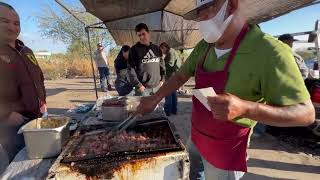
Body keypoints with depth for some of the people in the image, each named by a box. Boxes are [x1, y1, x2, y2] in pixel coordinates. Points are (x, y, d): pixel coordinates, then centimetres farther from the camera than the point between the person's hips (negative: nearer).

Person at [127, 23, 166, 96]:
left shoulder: (156, 48, 11)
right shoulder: (134, 49, -2)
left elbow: (162, 65, 14)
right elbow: (131, 69, -8)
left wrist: (162, 79, 4)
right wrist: (138, 85, -14)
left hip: (157, 86, 5)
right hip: (143, 88, -4)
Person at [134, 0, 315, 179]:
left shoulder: (269, 52, -24)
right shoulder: (204, 46, -4)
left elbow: (306, 113, -22)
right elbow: (181, 76, 6)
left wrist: (244, 108, -38)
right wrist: (155, 99, 0)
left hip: (225, 150, -6)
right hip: (196, 136, 6)